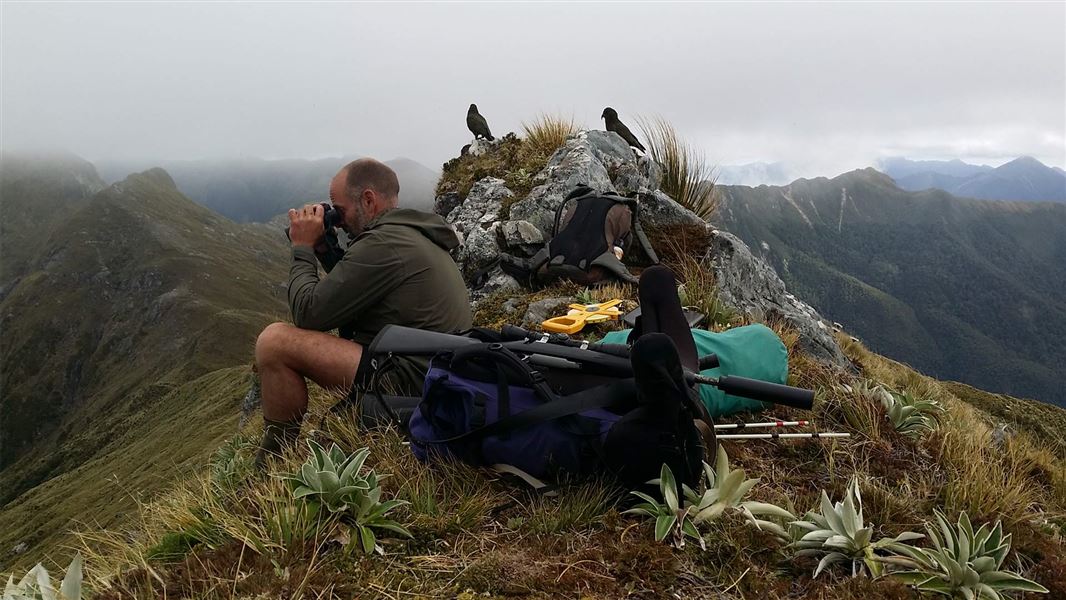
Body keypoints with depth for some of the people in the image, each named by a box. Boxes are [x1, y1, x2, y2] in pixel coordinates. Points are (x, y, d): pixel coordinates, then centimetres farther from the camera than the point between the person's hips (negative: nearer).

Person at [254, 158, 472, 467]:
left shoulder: (382, 244, -18)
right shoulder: (414, 233, 14)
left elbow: (307, 314, -15)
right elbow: (353, 288, 24)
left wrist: (303, 249, -2)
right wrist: (324, 249, 12)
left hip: (410, 380, -11)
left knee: (274, 341, -13)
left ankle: (276, 459, 0)